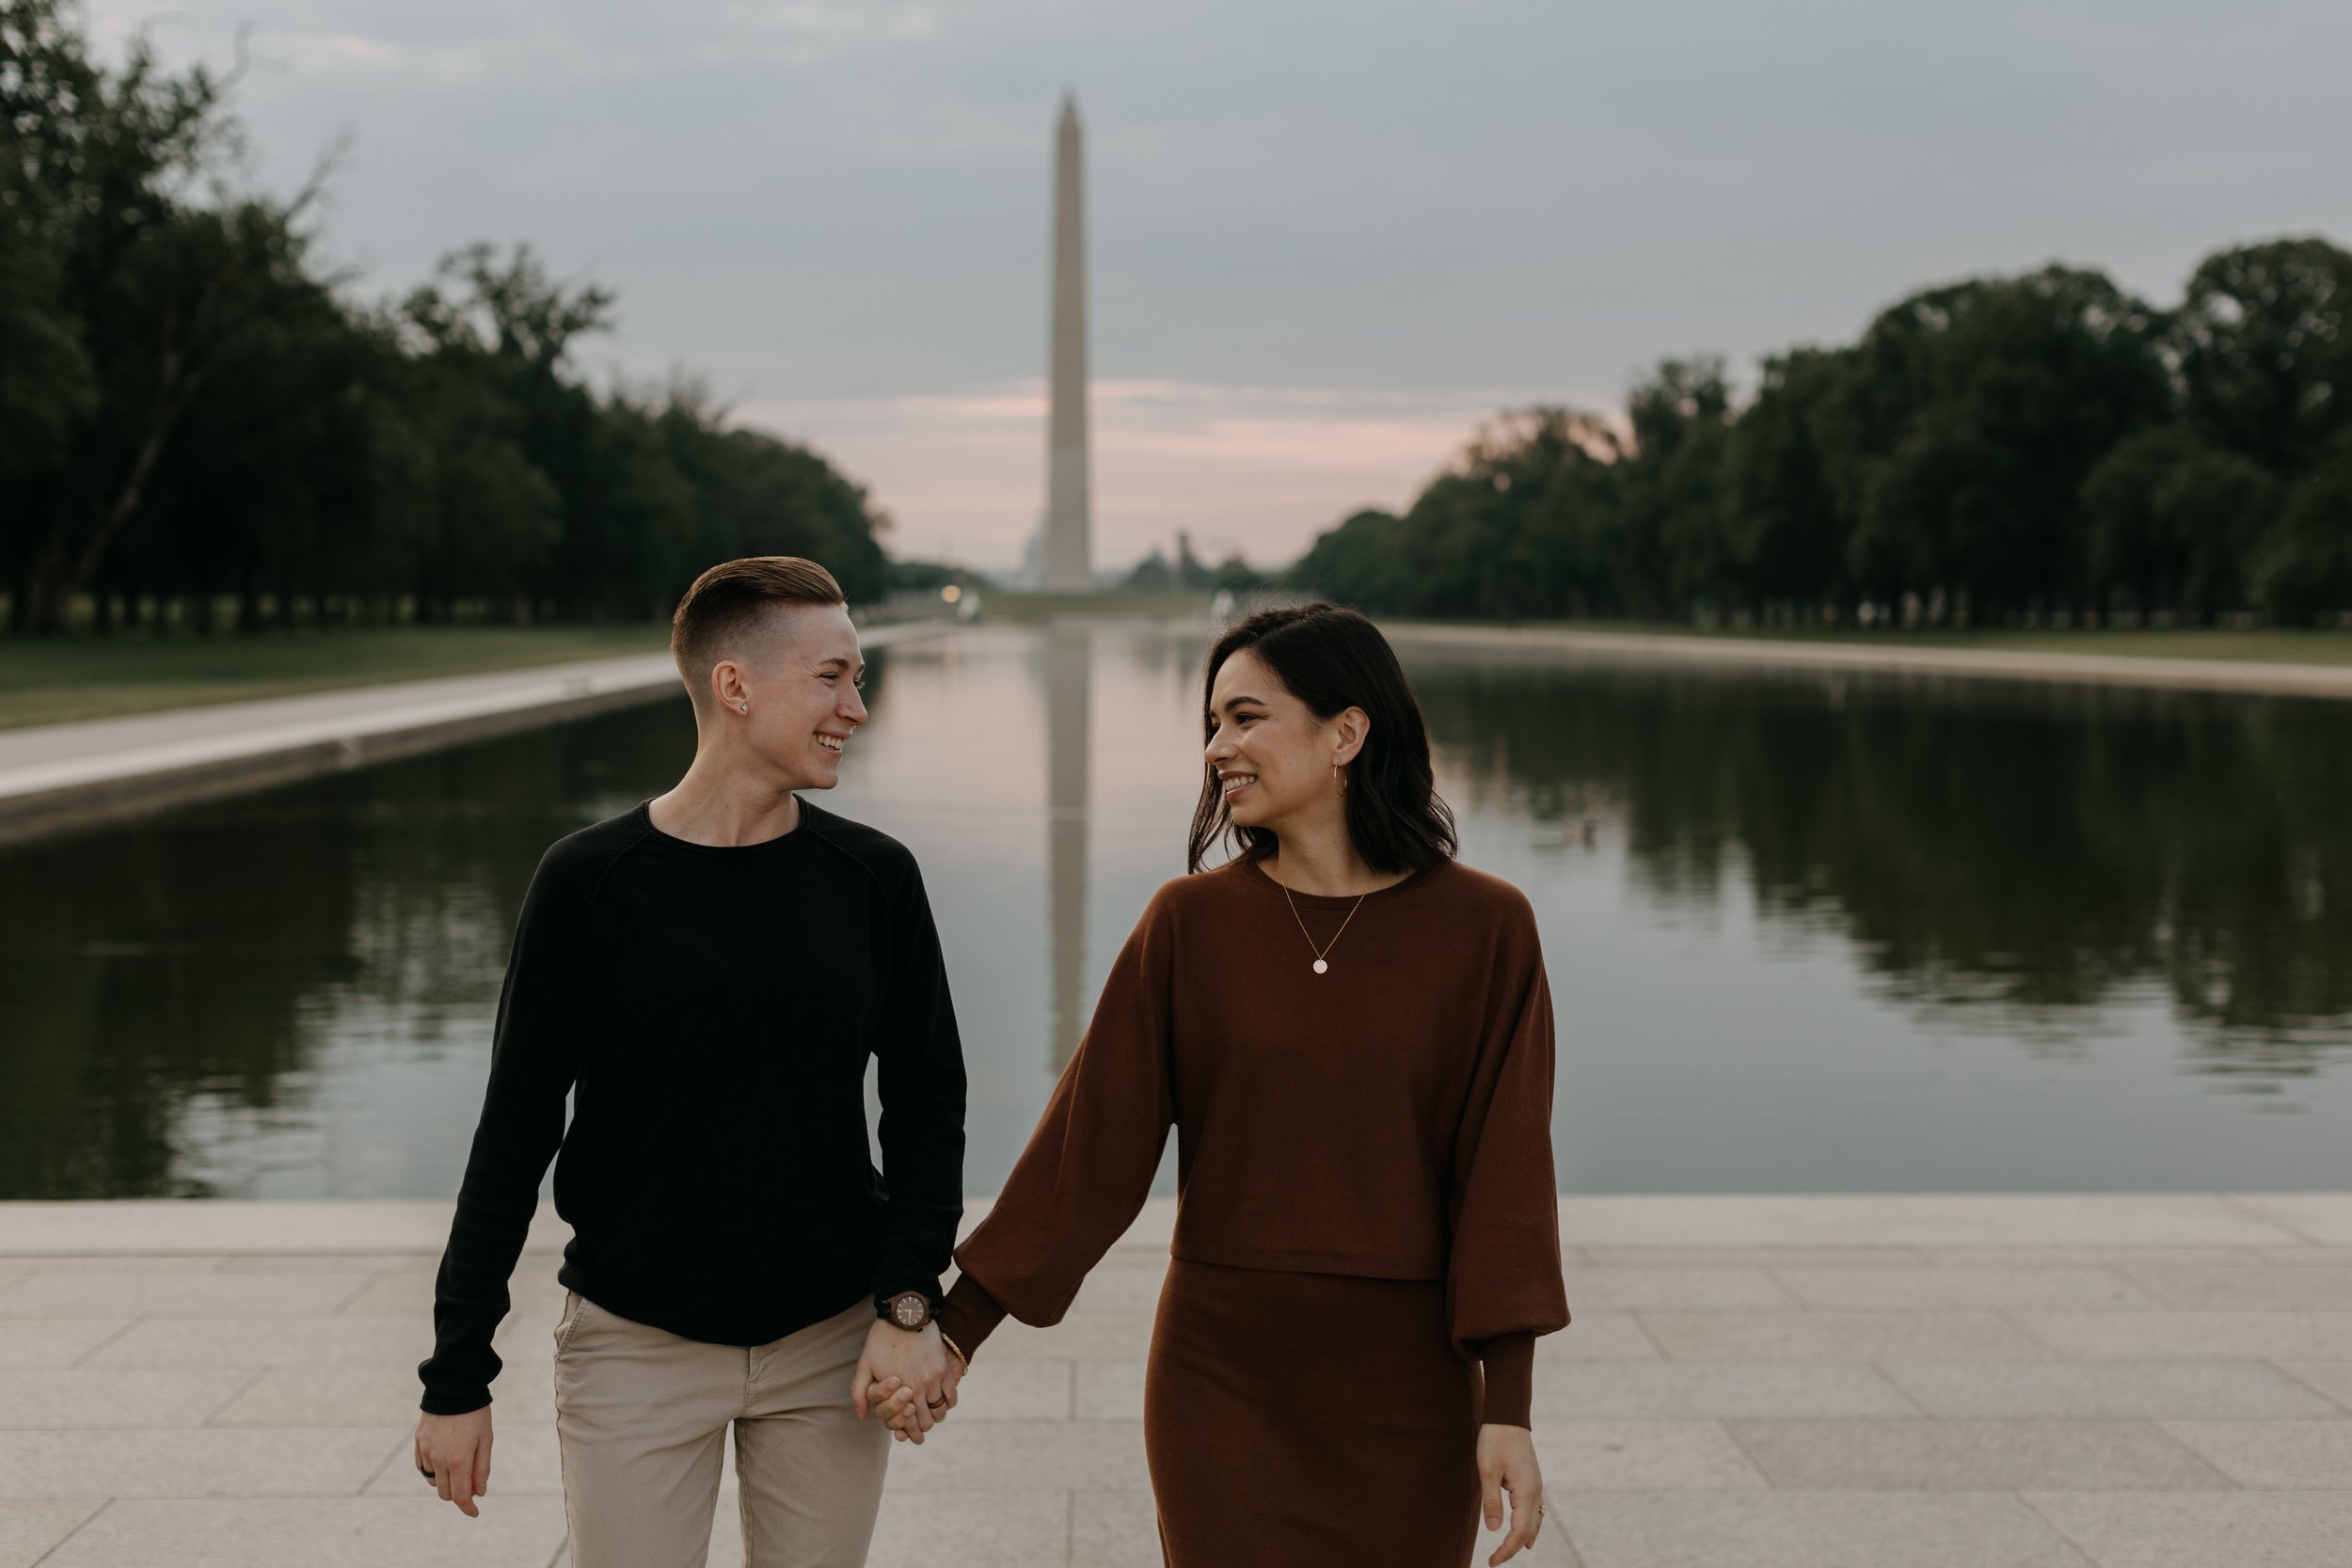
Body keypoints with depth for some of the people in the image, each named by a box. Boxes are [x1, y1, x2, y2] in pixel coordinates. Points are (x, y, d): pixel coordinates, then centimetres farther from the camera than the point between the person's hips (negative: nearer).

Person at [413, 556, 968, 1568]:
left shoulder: (874, 878, -1)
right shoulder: (589, 883, -7)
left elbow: (926, 1100, 5)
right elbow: (514, 1139, -4)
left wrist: (909, 1304, -7)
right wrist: (457, 1378, -4)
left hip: (830, 1344, 2)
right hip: (637, 1350, -2)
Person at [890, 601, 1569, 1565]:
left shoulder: (1483, 928, -5)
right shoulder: (1189, 923, -2)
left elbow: (1504, 1168, -6)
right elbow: (1088, 1137, -1)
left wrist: (1509, 1410, -10)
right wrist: (955, 1329, -3)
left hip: (1405, 1387, 0)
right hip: (1221, 1379, 1)